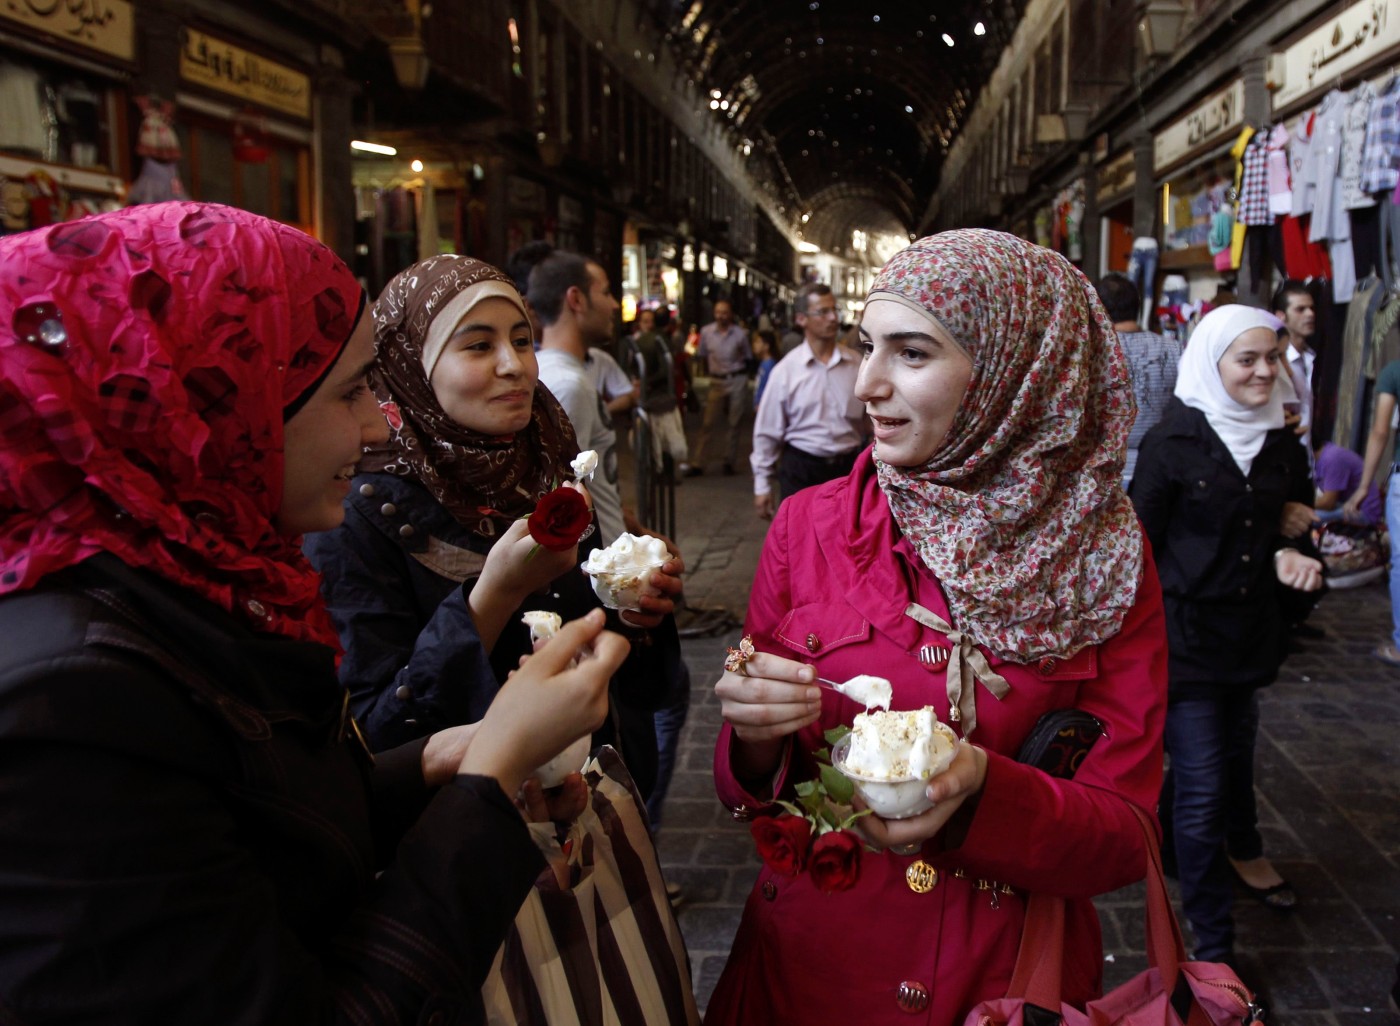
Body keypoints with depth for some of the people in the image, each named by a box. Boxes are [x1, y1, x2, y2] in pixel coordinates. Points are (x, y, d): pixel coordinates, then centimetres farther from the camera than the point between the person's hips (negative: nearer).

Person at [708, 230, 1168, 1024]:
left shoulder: (1107, 557, -11)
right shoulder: (809, 525, -9)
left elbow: (1125, 834, -12)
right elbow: (748, 793, -2)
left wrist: (978, 791, -31)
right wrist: (755, 741, -24)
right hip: (806, 958, 1)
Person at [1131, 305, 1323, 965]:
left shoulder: (1282, 444, 4)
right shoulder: (1173, 442, -13)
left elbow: (1287, 527, 17)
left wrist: (1291, 554, -6)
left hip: (1251, 631, 6)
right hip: (1185, 632, -6)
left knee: (1233, 754, 22)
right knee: (1203, 781, -4)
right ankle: (1213, 946, 6)